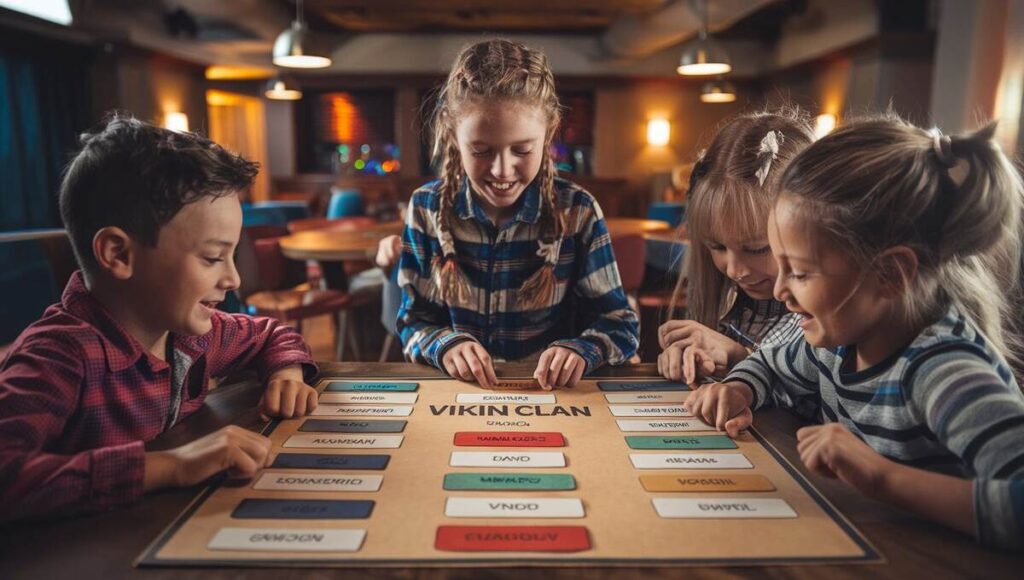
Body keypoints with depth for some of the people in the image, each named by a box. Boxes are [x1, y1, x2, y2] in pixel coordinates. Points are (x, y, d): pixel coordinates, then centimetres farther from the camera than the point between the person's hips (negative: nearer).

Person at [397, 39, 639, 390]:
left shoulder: (578, 212, -6)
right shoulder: (427, 209, -4)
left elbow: (622, 325, -3)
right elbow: (413, 322, 2)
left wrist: (581, 349, -24)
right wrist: (445, 345, -20)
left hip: (550, 393, -1)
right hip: (452, 394, 1)